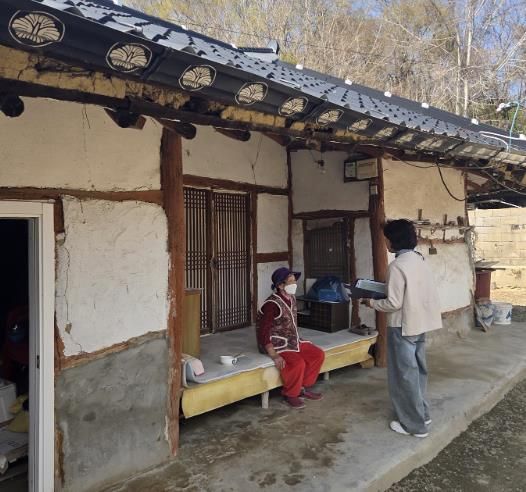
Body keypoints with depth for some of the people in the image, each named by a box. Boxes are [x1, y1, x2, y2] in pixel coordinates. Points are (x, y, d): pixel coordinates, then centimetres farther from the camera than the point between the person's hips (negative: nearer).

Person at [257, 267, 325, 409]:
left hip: (292, 341, 9)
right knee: (298, 363, -29)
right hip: (276, 344, -9)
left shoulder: (291, 299, 6)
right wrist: (274, 355, -29)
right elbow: (263, 333, -24)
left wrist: (298, 342, 11)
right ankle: (290, 395, -3)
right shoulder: (272, 304, -22)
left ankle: (304, 388, 13)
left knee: (318, 354, -2)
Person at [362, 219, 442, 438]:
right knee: (417, 369, 20)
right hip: (421, 323, 9)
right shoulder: (419, 260, 5)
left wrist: (371, 302, -6)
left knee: (404, 374, 4)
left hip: (403, 327, -9)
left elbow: (394, 303, -21)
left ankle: (414, 424, 14)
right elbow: (416, 293, 12)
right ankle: (422, 413, 34)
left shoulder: (397, 266, -21)